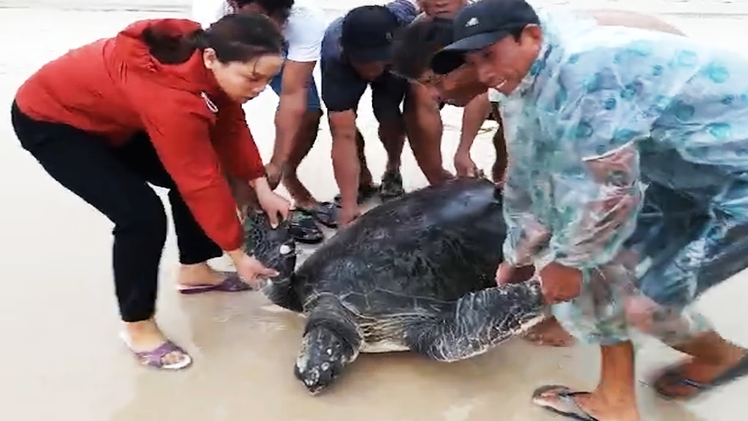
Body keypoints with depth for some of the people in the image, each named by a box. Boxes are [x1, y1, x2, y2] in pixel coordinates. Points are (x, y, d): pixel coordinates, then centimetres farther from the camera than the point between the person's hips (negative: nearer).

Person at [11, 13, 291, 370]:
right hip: (49, 121, -9)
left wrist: (262, 188, -11)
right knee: (141, 215, -20)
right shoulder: (173, 98, -40)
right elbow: (202, 184, -32)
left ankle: (193, 270, 25)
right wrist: (238, 254, -22)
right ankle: (137, 326, 0)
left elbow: (230, 126, -6)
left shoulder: (203, 53, -16)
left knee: (187, 175, 6)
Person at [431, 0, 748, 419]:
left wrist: (566, 259, -13)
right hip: (691, 175, 9)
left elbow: (608, 188, -29)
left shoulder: (583, 69, -28)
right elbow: (532, 181, 12)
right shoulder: (533, 88, 2)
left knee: (642, 298, -8)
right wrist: (519, 256, 19)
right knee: (600, 260, 5)